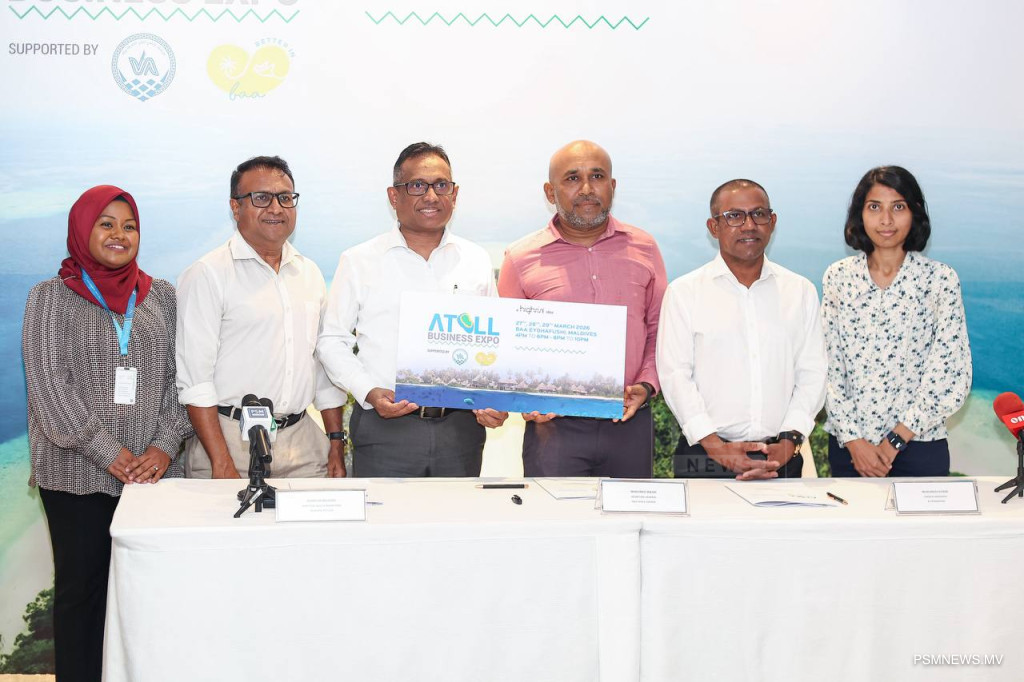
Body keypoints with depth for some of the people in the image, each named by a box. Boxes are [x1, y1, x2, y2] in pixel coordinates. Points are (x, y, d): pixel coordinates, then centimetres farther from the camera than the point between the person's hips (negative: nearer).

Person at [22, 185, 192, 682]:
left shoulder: (161, 295, 11)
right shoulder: (51, 296, 3)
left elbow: (179, 376, 8)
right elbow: (47, 382, -6)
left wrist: (165, 445, -7)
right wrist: (110, 454, -12)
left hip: (154, 470, 2)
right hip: (77, 474, -2)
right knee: (80, 588, 4)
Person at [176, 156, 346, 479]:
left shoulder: (309, 273, 15)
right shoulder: (208, 274, -5)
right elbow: (194, 377, -10)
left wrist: (336, 443, 13)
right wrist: (222, 464, -16)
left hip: (303, 443, 5)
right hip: (232, 437, -5)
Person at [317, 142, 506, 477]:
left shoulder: (477, 261, 12)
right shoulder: (359, 261, 4)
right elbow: (332, 341, 4)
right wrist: (369, 392, -11)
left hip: (461, 428, 2)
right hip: (384, 429, -2)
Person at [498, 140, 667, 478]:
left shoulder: (644, 248, 8)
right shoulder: (521, 259, 2)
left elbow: (659, 328, 14)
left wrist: (646, 385, -2)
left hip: (630, 424, 2)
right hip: (553, 426, -2)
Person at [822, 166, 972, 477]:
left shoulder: (940, 279, -4)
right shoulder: (837, 277, 2)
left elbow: (952, 376, -8)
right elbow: (828, 367, -1)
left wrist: (896, 441, -11)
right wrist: (853, 440, -9)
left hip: (919, 448, -2)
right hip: (848, 447, 2)